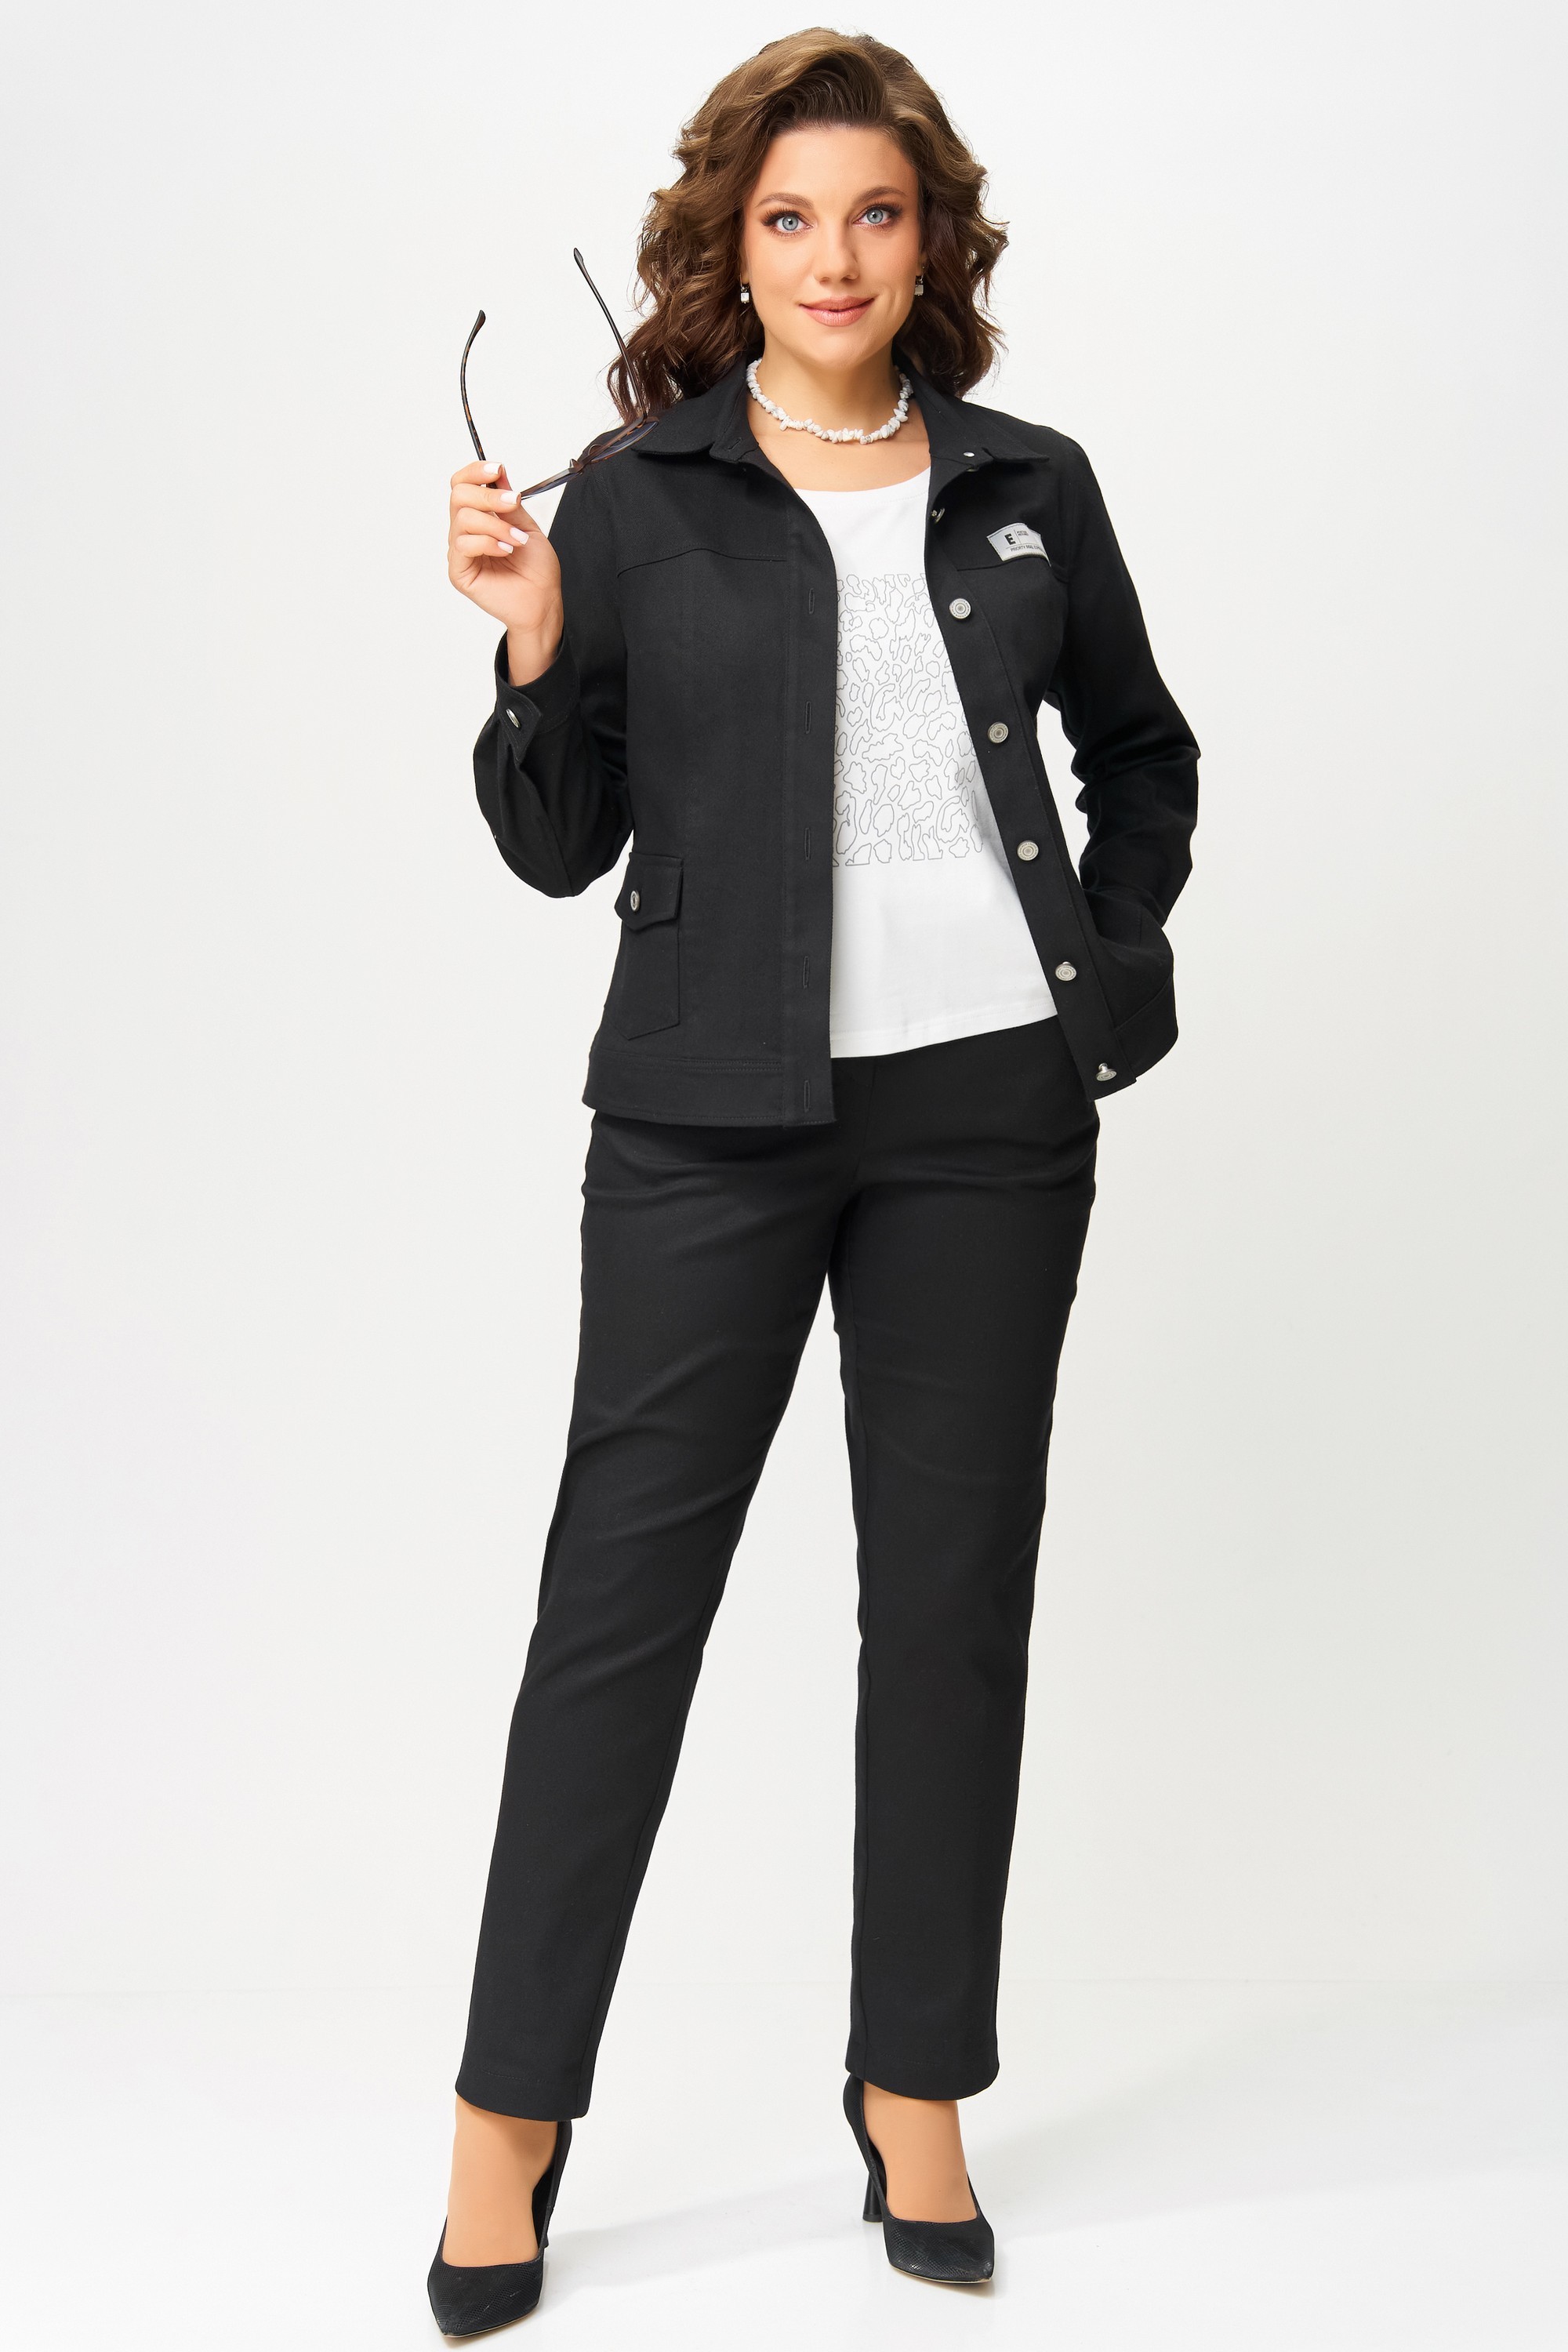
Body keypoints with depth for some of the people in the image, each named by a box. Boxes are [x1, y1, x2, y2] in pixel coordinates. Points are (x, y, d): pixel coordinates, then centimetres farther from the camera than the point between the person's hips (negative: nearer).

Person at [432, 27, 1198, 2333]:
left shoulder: (1027, 485, 9)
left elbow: (1142, 754, 21)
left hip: (992, 1109, 3)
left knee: (954, 1589, 8)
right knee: (627, 1582, -1)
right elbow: (558, 847, 1)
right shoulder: (634, 503, 2)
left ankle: (916, 2094, 23)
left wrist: (1109, 972, 8)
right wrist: (534, 645, -14)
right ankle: (510, 2112, 13)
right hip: (718, 1110, -2)